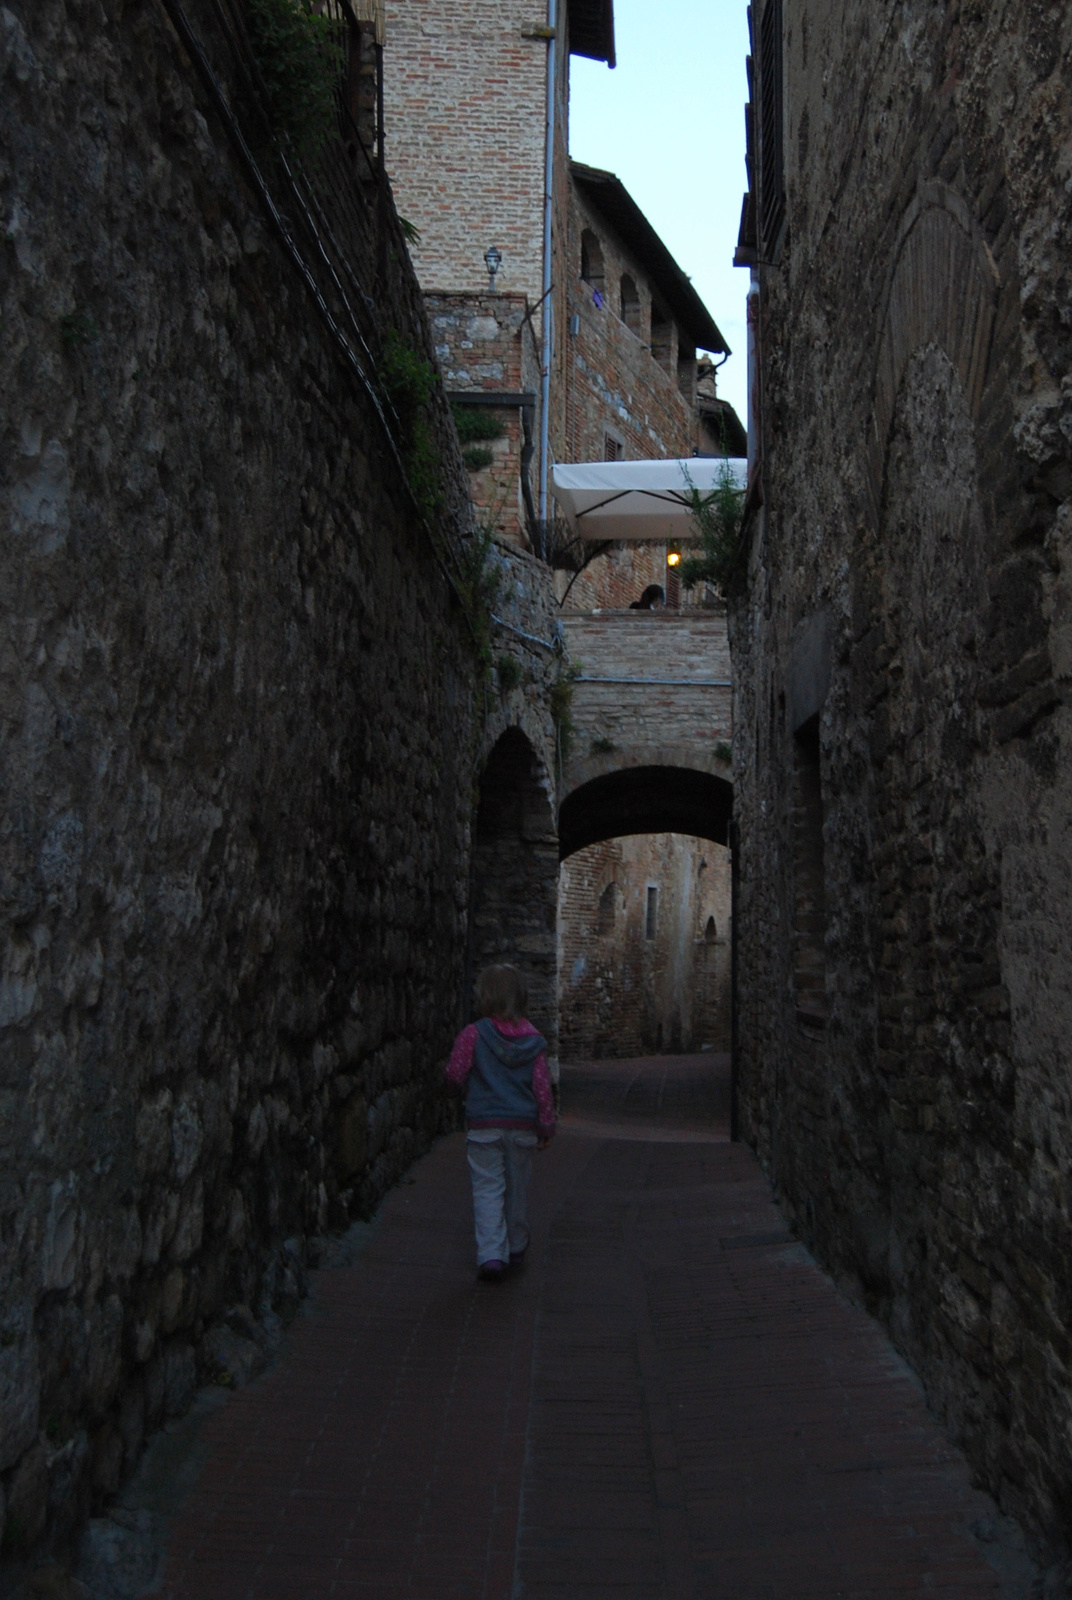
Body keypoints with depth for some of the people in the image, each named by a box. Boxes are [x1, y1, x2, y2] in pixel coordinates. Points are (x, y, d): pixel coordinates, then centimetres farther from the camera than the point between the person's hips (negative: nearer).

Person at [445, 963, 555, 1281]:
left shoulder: (473, 1035, -10)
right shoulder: (534, 1040, -1)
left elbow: (455, 1077, -9)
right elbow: (542, 1085, -1)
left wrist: (464, 1088, 14)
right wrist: (546, 1125, 6)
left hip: (484, 1125, -3)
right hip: (523, 1124, 3)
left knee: (488, 1189, 2)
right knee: (516, 1188, 17)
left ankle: (491, 1254, -10)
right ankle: (515, 1248, 31)